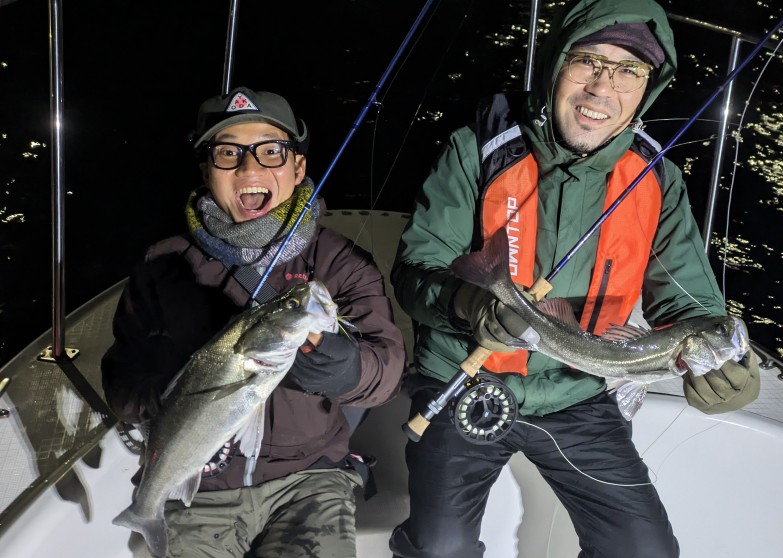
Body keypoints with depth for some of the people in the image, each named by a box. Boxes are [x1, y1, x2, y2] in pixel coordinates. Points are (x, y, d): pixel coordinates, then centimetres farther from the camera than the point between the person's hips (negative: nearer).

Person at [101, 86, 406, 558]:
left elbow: (387, 370, -11)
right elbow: (123, 390, 1)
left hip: (309, 477, -1)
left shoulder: (340, 262, 1)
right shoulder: (165, 267, 4)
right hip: (199, 486, 2)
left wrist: (331, 359, -33)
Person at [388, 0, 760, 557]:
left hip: (578, 401, 3)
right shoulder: (479, 150, -13)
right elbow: (415, 268, -13)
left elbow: (688, 303, -3)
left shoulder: (656, 182, -4)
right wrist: (469, 303, -35)